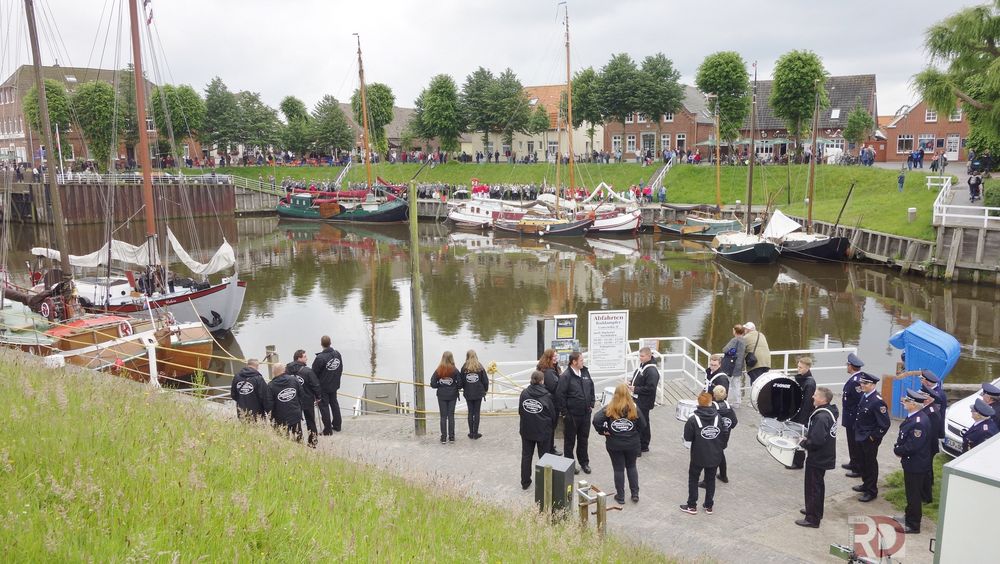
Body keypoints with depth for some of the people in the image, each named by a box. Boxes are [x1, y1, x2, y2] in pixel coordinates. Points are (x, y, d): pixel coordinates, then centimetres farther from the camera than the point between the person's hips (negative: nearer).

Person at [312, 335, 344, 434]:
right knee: (334, 404, 20)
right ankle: (337, 425, 29)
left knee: (324, 406, 3)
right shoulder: (337, 354, -3)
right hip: (334, 385, 6)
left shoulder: (320, 358, -24)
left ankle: (328, 430, 7)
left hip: (323, 387, -6)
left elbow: (314, 373, -15)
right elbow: (341, 369, 8)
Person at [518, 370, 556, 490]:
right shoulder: (546, 395, -16)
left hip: (526, 430, 3)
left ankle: (525, 482, 24)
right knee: (544, 457, 13)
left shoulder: (524, 393, -8)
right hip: (543, 431, -2)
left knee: (526, 456, 16)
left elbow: (520, 411, 1)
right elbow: (553, 414, -6)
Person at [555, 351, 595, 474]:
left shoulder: (585, 372, 4)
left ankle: (584, 463, 31)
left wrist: (591, 404, 10)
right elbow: (560, 395, -16)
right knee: (570, 441, 8)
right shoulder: (565, 376, -17)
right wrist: (564, 412, -15)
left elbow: (591, 388, 15)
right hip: (572, 415, -6)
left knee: (583, 439, 18)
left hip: (585, 413, 6)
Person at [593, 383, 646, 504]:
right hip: (632, 444, 1)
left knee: (618, 469, 10)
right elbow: (643, 424, -5)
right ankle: (635, 494, 22)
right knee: (631, 467, 20)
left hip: (614, 445, -1)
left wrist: (603, 431, -5)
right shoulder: (634, 409, -6)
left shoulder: (609, 409, -11)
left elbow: (596, 420, -19)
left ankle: (620, 496, 18)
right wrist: (635, 435, 8)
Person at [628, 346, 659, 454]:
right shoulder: (642, 366, 9)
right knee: (644, 424, 19)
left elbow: (650, 388, -26)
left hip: (644, 402, -10)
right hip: (637, 400, 10)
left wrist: (635, 389, -21)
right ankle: (644, 446, 30)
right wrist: (631, 383, 5)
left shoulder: (652, 371, -21)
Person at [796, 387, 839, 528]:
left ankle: (812, 519, 14)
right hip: (823, 457, 10)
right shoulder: (829, 411, 2)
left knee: (813, 487, 3)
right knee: (818, 485, 24)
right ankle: (816, 511, 41)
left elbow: (816, 441, -33)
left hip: (817, 459, -10)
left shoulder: (821, 417, -29)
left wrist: (803, 443, -16)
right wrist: (807, 437, 2)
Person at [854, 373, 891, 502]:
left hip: (870, 439, -8)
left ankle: (871, 491, 19)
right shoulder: (864, 396, 1)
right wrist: (857, 430, 12)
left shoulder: (877, 401, -24)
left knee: (871, 464, 6)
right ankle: (866, 484, 38)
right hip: (860, 437, 8)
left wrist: (874, 437, -16)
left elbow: (884, 424, -23)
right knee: (863, 462, 21)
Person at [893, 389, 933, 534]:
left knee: (913, 495, 5)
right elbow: (904, 437, 13)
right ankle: (909, 518, 39)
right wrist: (898, 448, -2)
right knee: (910, 493, 23)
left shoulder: (920, 422, -28)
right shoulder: (912, 417, 2)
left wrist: (897, 451, -13)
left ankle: (913, 525, 17)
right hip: (910, 462, 9)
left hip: (916, 465, -9)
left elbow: (912, 446, -28)